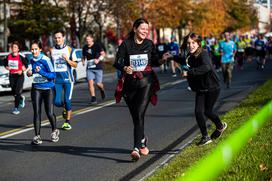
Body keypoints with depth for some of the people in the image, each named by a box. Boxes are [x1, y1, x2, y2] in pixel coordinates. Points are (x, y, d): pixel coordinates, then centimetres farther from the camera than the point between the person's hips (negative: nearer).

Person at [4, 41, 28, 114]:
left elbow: (26, 65, -2)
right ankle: (21, 98, 40)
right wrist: (7, 67, -3)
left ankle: (16, 108, -3)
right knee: (13, 92, 8)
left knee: (17, 92, -9)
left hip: (19, 76, -5)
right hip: (11, 75, 5)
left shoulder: (21, 57, -9)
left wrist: (22, 70, -16)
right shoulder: (8, 56, 3)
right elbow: (5, 63, 17)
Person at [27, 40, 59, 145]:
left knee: (49, 113, -3)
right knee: (37, 113, -3)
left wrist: (41, 72, -27)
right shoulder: (31, 60, 3)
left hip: (48, 89, -4)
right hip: (36, 89, 4)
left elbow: (53, 75, -15)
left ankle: (54, 131, 24)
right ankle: (37, 136, 2)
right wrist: (30, 73, -1)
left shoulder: (46, 60, -15)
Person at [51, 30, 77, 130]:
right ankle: (65, 108, 28)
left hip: (67, 79, -2)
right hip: (56, 80, 2)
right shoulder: (52, 51, 9)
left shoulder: (69, 50, 3)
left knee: (67, 101, -5)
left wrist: (67, 59, -16)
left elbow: (75, 65, 1)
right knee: (57, 102, -7)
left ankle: (67, 122, 9)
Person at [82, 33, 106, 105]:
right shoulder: (85, 48, 10)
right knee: (90, 82, -13)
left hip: (98, 67, -3)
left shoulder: (97, 46, -4)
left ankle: (102, 90, 34)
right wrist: (83, 61, 3)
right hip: (89, 68, 3)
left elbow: (103, 54, -10)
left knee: (98, 83, -3)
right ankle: (93, 99, -8)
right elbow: (83, 56, 24)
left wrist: (98, 60, -26)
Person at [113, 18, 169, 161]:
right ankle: (142, 140, 37)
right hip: (130, 83, 1)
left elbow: (154, 62, 15)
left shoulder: (149, 44, 6)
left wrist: (162, 60, -5)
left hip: (146, 82, -1)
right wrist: (124, 68, -26)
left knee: (139, 114, -15)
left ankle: (136, 148, -20)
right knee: (135, 116, 10)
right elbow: (117, 62, -6)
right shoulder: (126, 44, -1)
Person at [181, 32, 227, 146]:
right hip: (200, 89, 6)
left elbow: (206, 67, -44)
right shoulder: (190, 56, -1)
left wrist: (189, 71, -49)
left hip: (212, 87, -6)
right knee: (198, 112, -6)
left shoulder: (203, 54, -24)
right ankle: (205, 137, 12)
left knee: (207, 111, 6)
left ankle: (220, 126, 38)